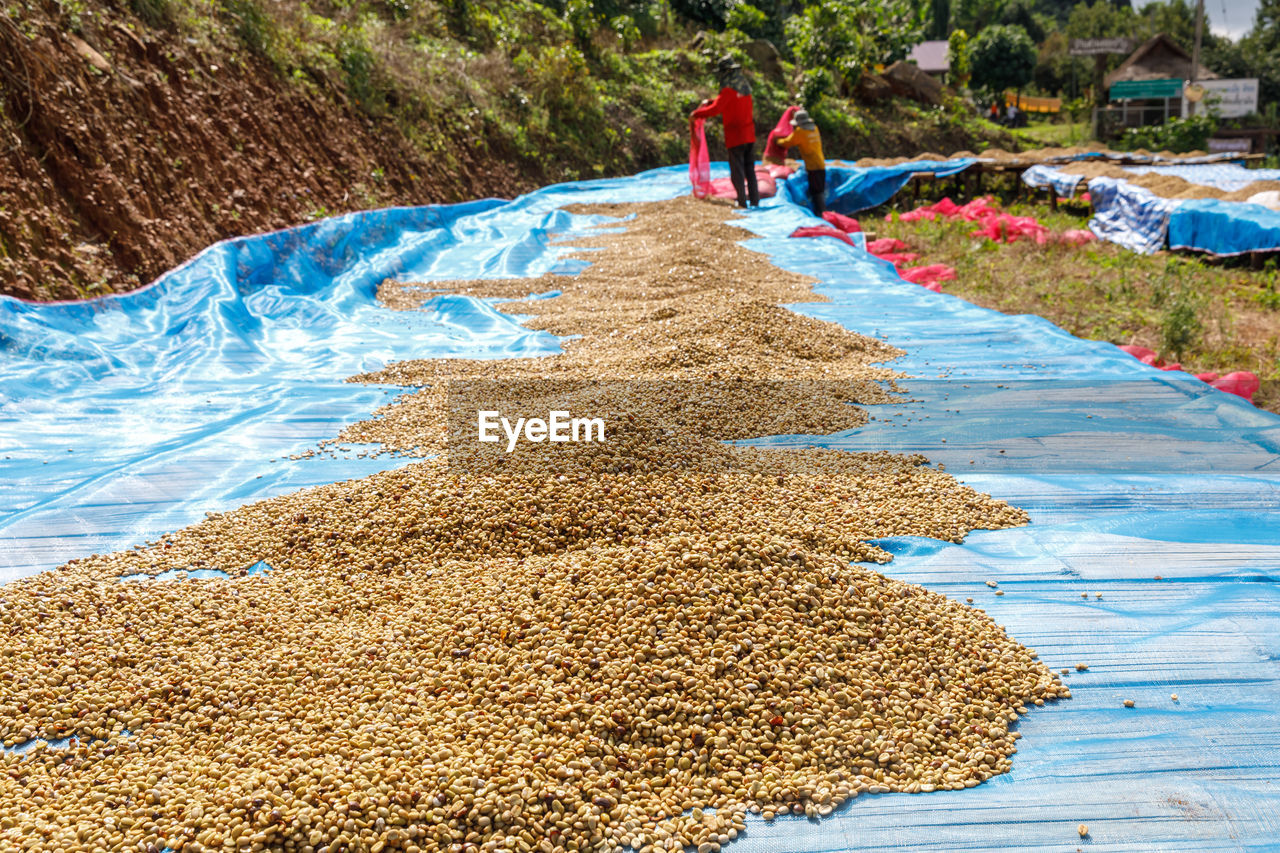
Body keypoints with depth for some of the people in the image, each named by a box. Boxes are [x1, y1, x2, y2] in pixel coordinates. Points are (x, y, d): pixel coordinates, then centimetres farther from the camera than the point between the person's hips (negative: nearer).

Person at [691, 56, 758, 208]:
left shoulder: (728, 89, -14)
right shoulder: (745, 86, 11)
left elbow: (715, 110, -22)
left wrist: (696, 114, -11)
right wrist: (709, 102, 20)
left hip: (735, 137, -7)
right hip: (749, 135, 7)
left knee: (737, 172, -2)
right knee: (750, 170, 12)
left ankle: (742, 202, -2)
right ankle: (755, 201, 13)